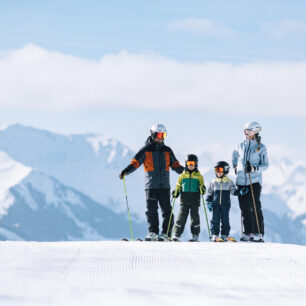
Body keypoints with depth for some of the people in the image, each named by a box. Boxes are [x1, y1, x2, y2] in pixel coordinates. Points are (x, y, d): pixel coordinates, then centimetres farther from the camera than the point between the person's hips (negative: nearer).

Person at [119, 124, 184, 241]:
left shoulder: (167, 151, 13)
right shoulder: (146, 150, 1)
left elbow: (175, 165, 17)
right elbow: (135, 163, -5)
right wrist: (125, 171, -21)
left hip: (164, 186, 3)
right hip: (151, 186, -3)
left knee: (167, 210, -2)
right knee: (151, 210, -2)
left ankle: (165, 233, 2)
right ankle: (153, 232, 3)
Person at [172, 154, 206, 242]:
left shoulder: (198, 176, 7)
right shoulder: (182, 176, 10)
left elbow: (202, 188, 7)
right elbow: (178, 186, 16)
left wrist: (202, 190, -15)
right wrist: (176, 193, -1)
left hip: (195, 201, -1)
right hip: (184, 201, 1)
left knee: (195, 217, 2)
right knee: (181, 217, -2)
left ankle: (195, 235, 10)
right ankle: (177, 235, 1)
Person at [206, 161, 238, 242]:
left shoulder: (229, 182, 3)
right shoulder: (213, 182, 6)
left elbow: (233, 191, 3)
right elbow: (210, 193, 11)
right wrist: (209, 202, 3)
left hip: (225, 205, -1)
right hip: (215, 204, 1)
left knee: (225, 220, 1)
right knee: (215, 220, -2)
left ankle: (225, 235, 7)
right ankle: (214, 235, 1)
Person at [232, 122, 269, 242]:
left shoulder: (261, 147, -2)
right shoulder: (241, 146, 10)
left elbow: (265, 165, -2)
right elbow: (235, 154, 31)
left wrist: (254, 168, -17)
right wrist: (235, 167, 20)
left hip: (255, 181, -4)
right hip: (241, 181, 4)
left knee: (255, 207, -8)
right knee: (245, 208, 4)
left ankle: (259, 233, -5)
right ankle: (248, 232, 11)